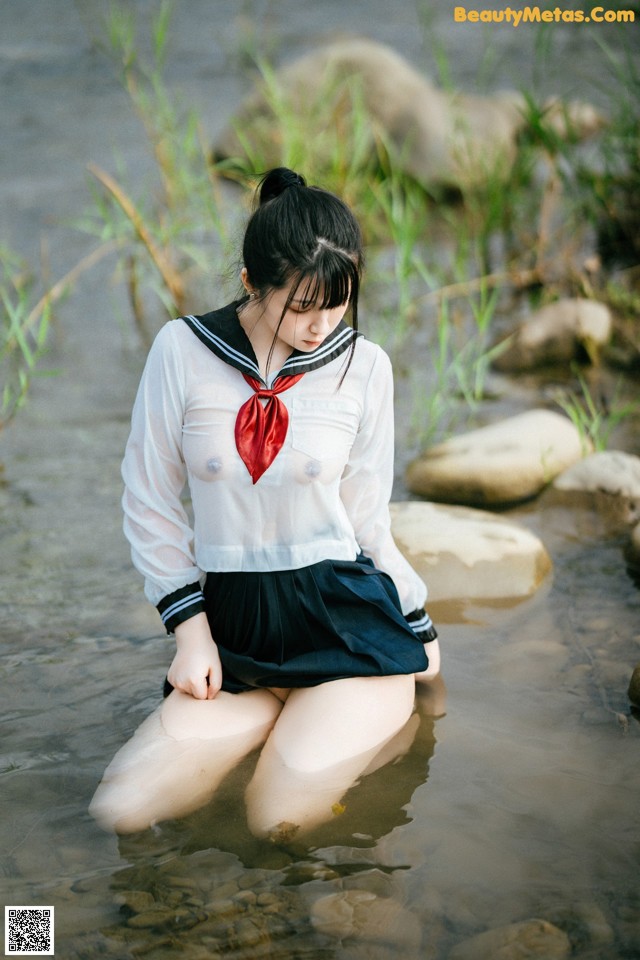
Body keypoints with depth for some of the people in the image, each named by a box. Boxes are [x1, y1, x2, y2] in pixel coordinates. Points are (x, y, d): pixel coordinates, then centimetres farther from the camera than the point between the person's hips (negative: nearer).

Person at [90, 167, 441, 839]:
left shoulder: (364, 367, -2)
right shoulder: (182, 351, -5)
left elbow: (366, 518, 8)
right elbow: (149, 502, 3)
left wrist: (417, 627, 13)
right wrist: (190, 626, -3)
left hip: (346, 616, -2)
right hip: (234, 624, 2)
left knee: (281, 821, -21)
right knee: (121, 809, -14)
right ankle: (304, 711, 5)